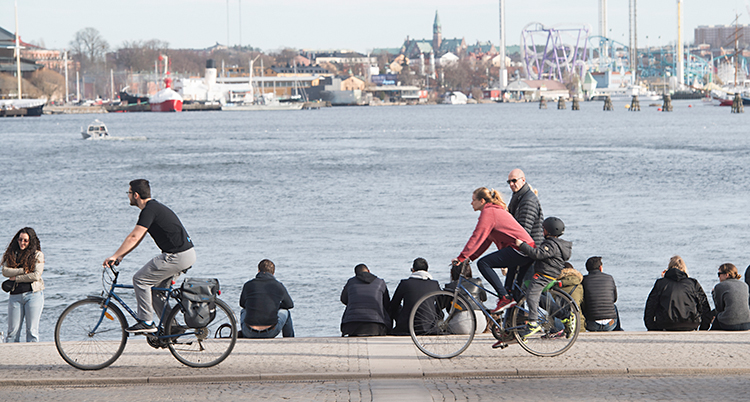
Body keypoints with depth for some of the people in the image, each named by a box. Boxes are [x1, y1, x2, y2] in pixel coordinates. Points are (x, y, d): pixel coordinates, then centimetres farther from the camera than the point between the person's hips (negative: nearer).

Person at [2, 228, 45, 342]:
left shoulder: (38, 255, 5)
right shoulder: (11, 254, 13)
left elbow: (36, 275, -6)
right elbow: (5, 271, -2)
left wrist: (16, 278, -3)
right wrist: (23, 270, -11)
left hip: (33, 294, -2)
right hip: (15, 295, 2)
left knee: (32, 330, -4)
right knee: (12, 331, -2)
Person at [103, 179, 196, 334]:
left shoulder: (149, 210, -13)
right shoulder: (154, 207, 19)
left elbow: (134, 237, -17)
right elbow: (137, 238, 23)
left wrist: (115, 256, -13)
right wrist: (120, 256, 20)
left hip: (177, 257, -10)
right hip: (187, 254, 10)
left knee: (140, 279, -5)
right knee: (155, 288, 17)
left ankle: (146, 322, -3)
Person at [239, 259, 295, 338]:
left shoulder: (248, 285, 3)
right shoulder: (279, 286, 3)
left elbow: (242, 304, 24)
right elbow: (290, 305, 22)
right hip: (271, 333, -1)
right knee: (285, 312, 30)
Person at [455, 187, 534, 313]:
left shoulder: (488, 212, -8)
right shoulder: (494, 210, 24)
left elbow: (477, 237, -15)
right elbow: (485, 241, 25)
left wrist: (461, 257, -14)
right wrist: (469, 258, 17)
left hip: (520, 248, -11)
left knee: (483, 263, -12)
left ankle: (505, 297, -16)